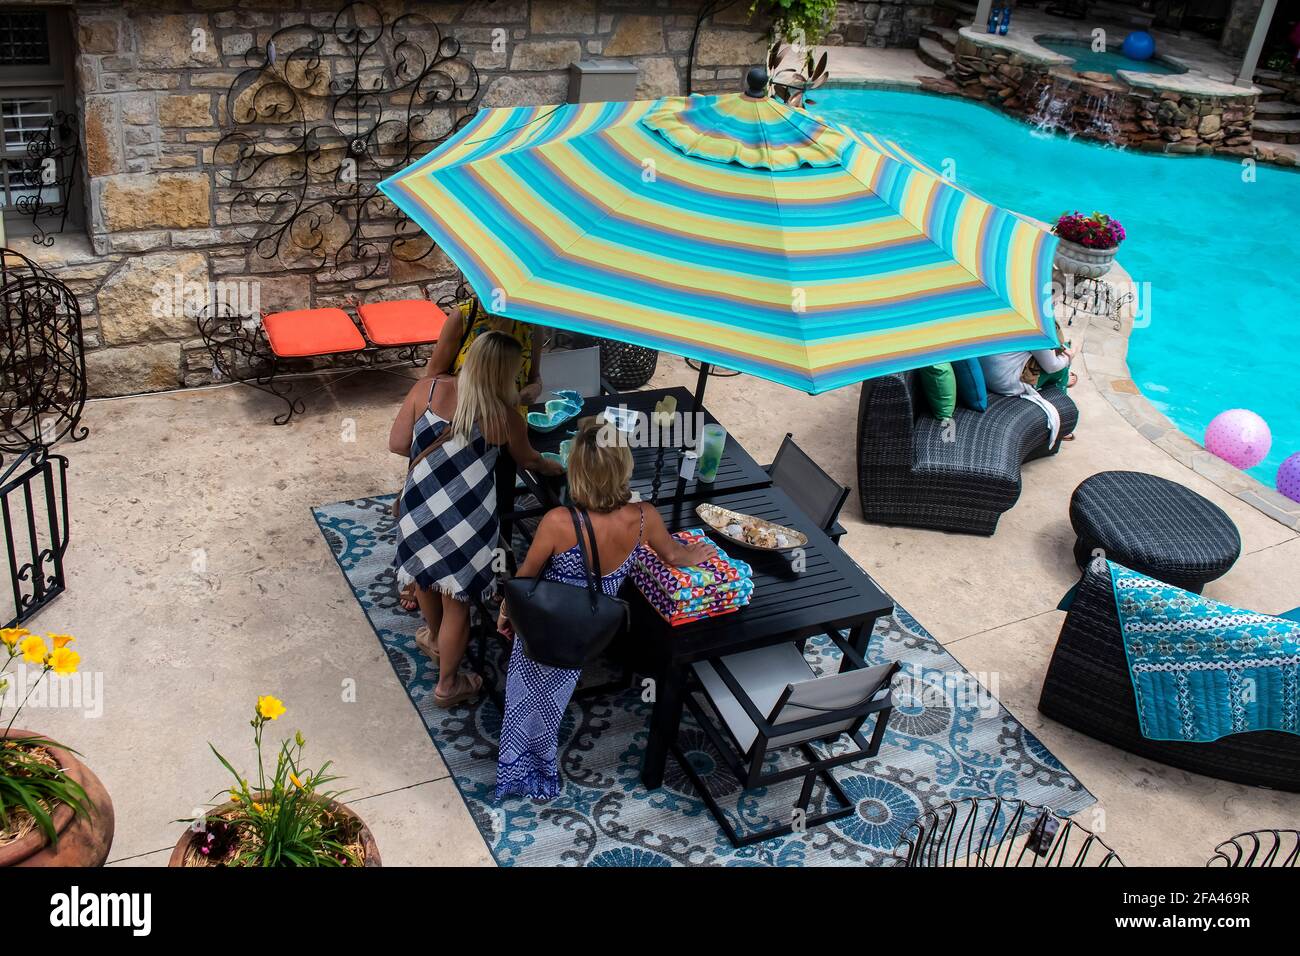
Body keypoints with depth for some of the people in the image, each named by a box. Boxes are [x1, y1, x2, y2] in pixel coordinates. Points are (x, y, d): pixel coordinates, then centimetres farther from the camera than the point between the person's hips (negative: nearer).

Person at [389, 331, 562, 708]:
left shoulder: (428, 389, -7)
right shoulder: (504, 416, -7)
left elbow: (397, 444, -3)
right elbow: (527, 460, 12)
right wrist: (551, 467, 35)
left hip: (419, 508, 3)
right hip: (466, 522, -3)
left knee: (425, 576, 32)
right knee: (457, 602, 16)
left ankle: (434, 638, 58)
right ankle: (448, 685, 34)